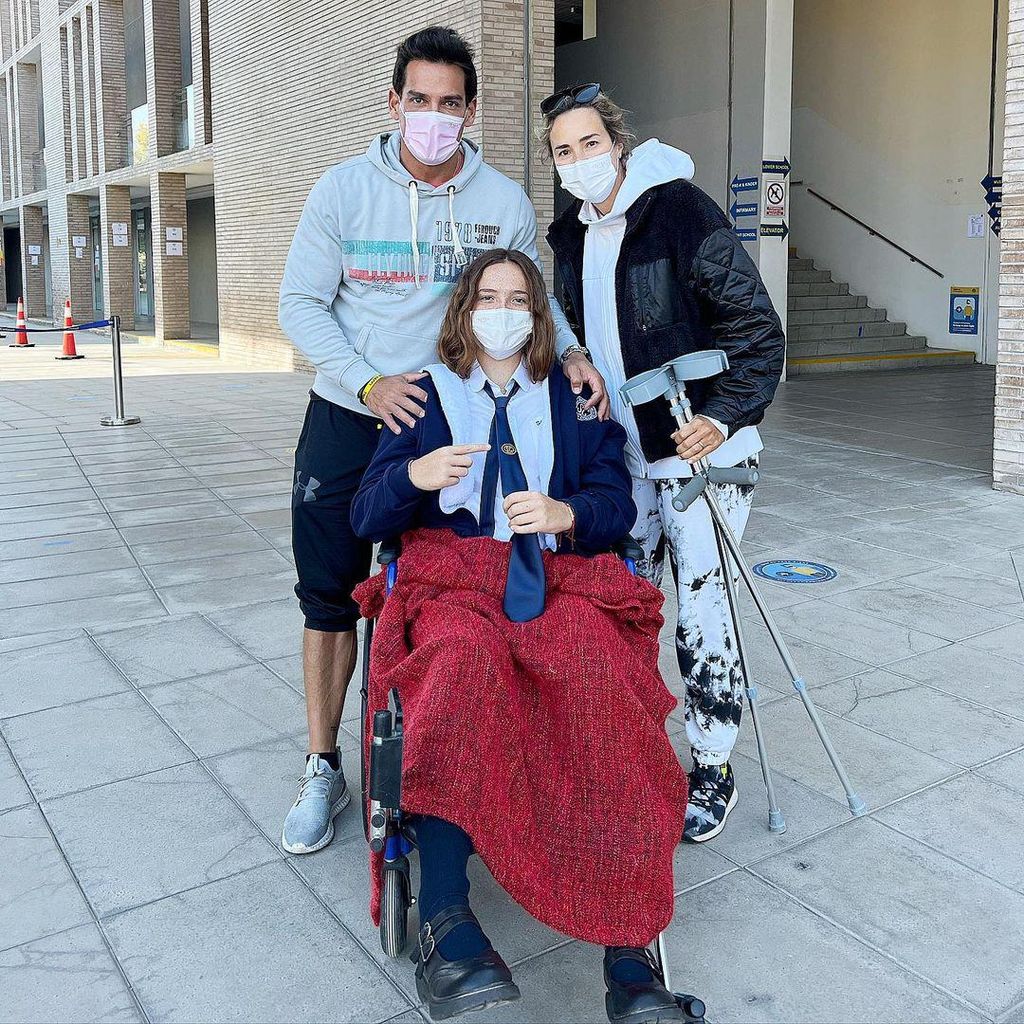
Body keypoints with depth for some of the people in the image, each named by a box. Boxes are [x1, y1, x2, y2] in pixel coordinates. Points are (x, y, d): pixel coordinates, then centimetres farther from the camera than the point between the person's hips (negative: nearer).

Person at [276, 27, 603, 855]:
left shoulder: (506, 203, -3)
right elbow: (302, 303, -5)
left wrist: (568, 355, -10)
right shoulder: (344, 189, -5)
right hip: (348, 421, 0)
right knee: (330, 595, 5)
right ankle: (323, 769, 22)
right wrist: (370, 382, -19)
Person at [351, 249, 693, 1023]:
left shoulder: (575, 401, 21)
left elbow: (617, 507, 9)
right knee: (463, 659, -37)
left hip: (561, 579, 1)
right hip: (452, 577, 0)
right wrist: (414, 476, -14)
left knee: (599, 676, -33)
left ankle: (628, 947, -37)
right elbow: (366, 519, 8)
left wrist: (564, 513, -13)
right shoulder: (427, 396, 18)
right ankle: (445, 920, -40)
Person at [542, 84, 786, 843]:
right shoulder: (571, 237, 11)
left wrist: (724, 416, -22)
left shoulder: (680, 209, -11)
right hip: (625, 459, 7)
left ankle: (714, 770, 15)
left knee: (701, 611, -3)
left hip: (700, 447, -6)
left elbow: (758, 326, -14)